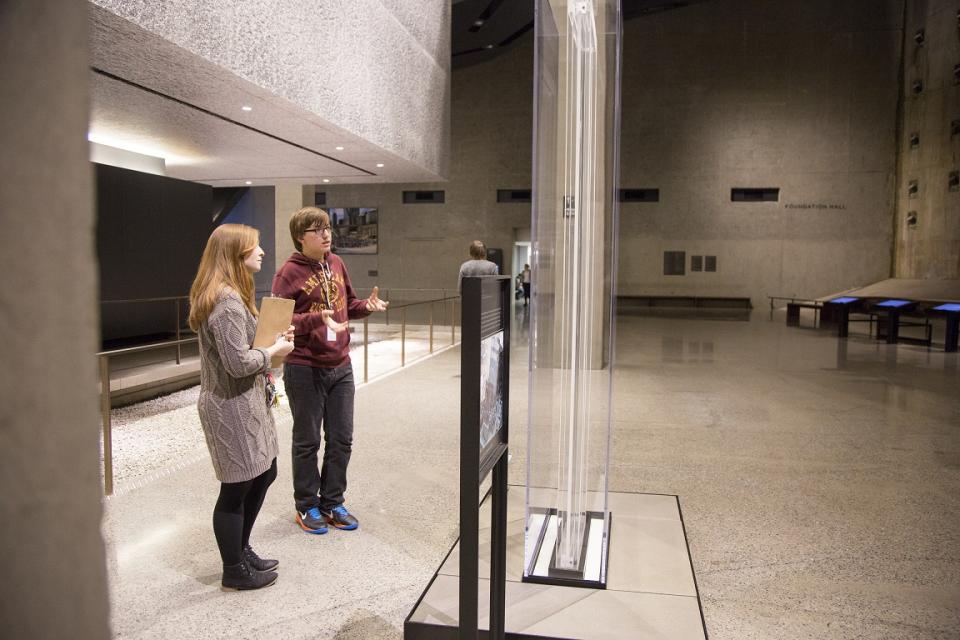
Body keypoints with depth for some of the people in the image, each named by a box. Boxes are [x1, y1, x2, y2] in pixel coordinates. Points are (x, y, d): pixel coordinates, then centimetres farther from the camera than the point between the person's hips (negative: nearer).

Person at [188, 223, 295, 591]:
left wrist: (271, 339, 6)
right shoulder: (226, 301, -22)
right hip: (231, 407, -11)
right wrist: (275, 350, -10)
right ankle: (234, 571, 22)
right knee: (237, 489, 4)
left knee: (264, 474, 20)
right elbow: (239, 363, -25)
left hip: (246, 403, 11)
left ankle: (240, 550, 37)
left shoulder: (228, 294, 12)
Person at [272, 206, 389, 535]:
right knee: (307, 441, 9)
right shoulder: (289, 273, -11)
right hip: (305, 369, -6)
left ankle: (332, 502, 29)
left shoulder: (336, 264, 7)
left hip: (341, 366, 6)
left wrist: (367, 306, -3)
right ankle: (307, 506, 26)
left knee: (341, 440, 13)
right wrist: (317, 319, -30)